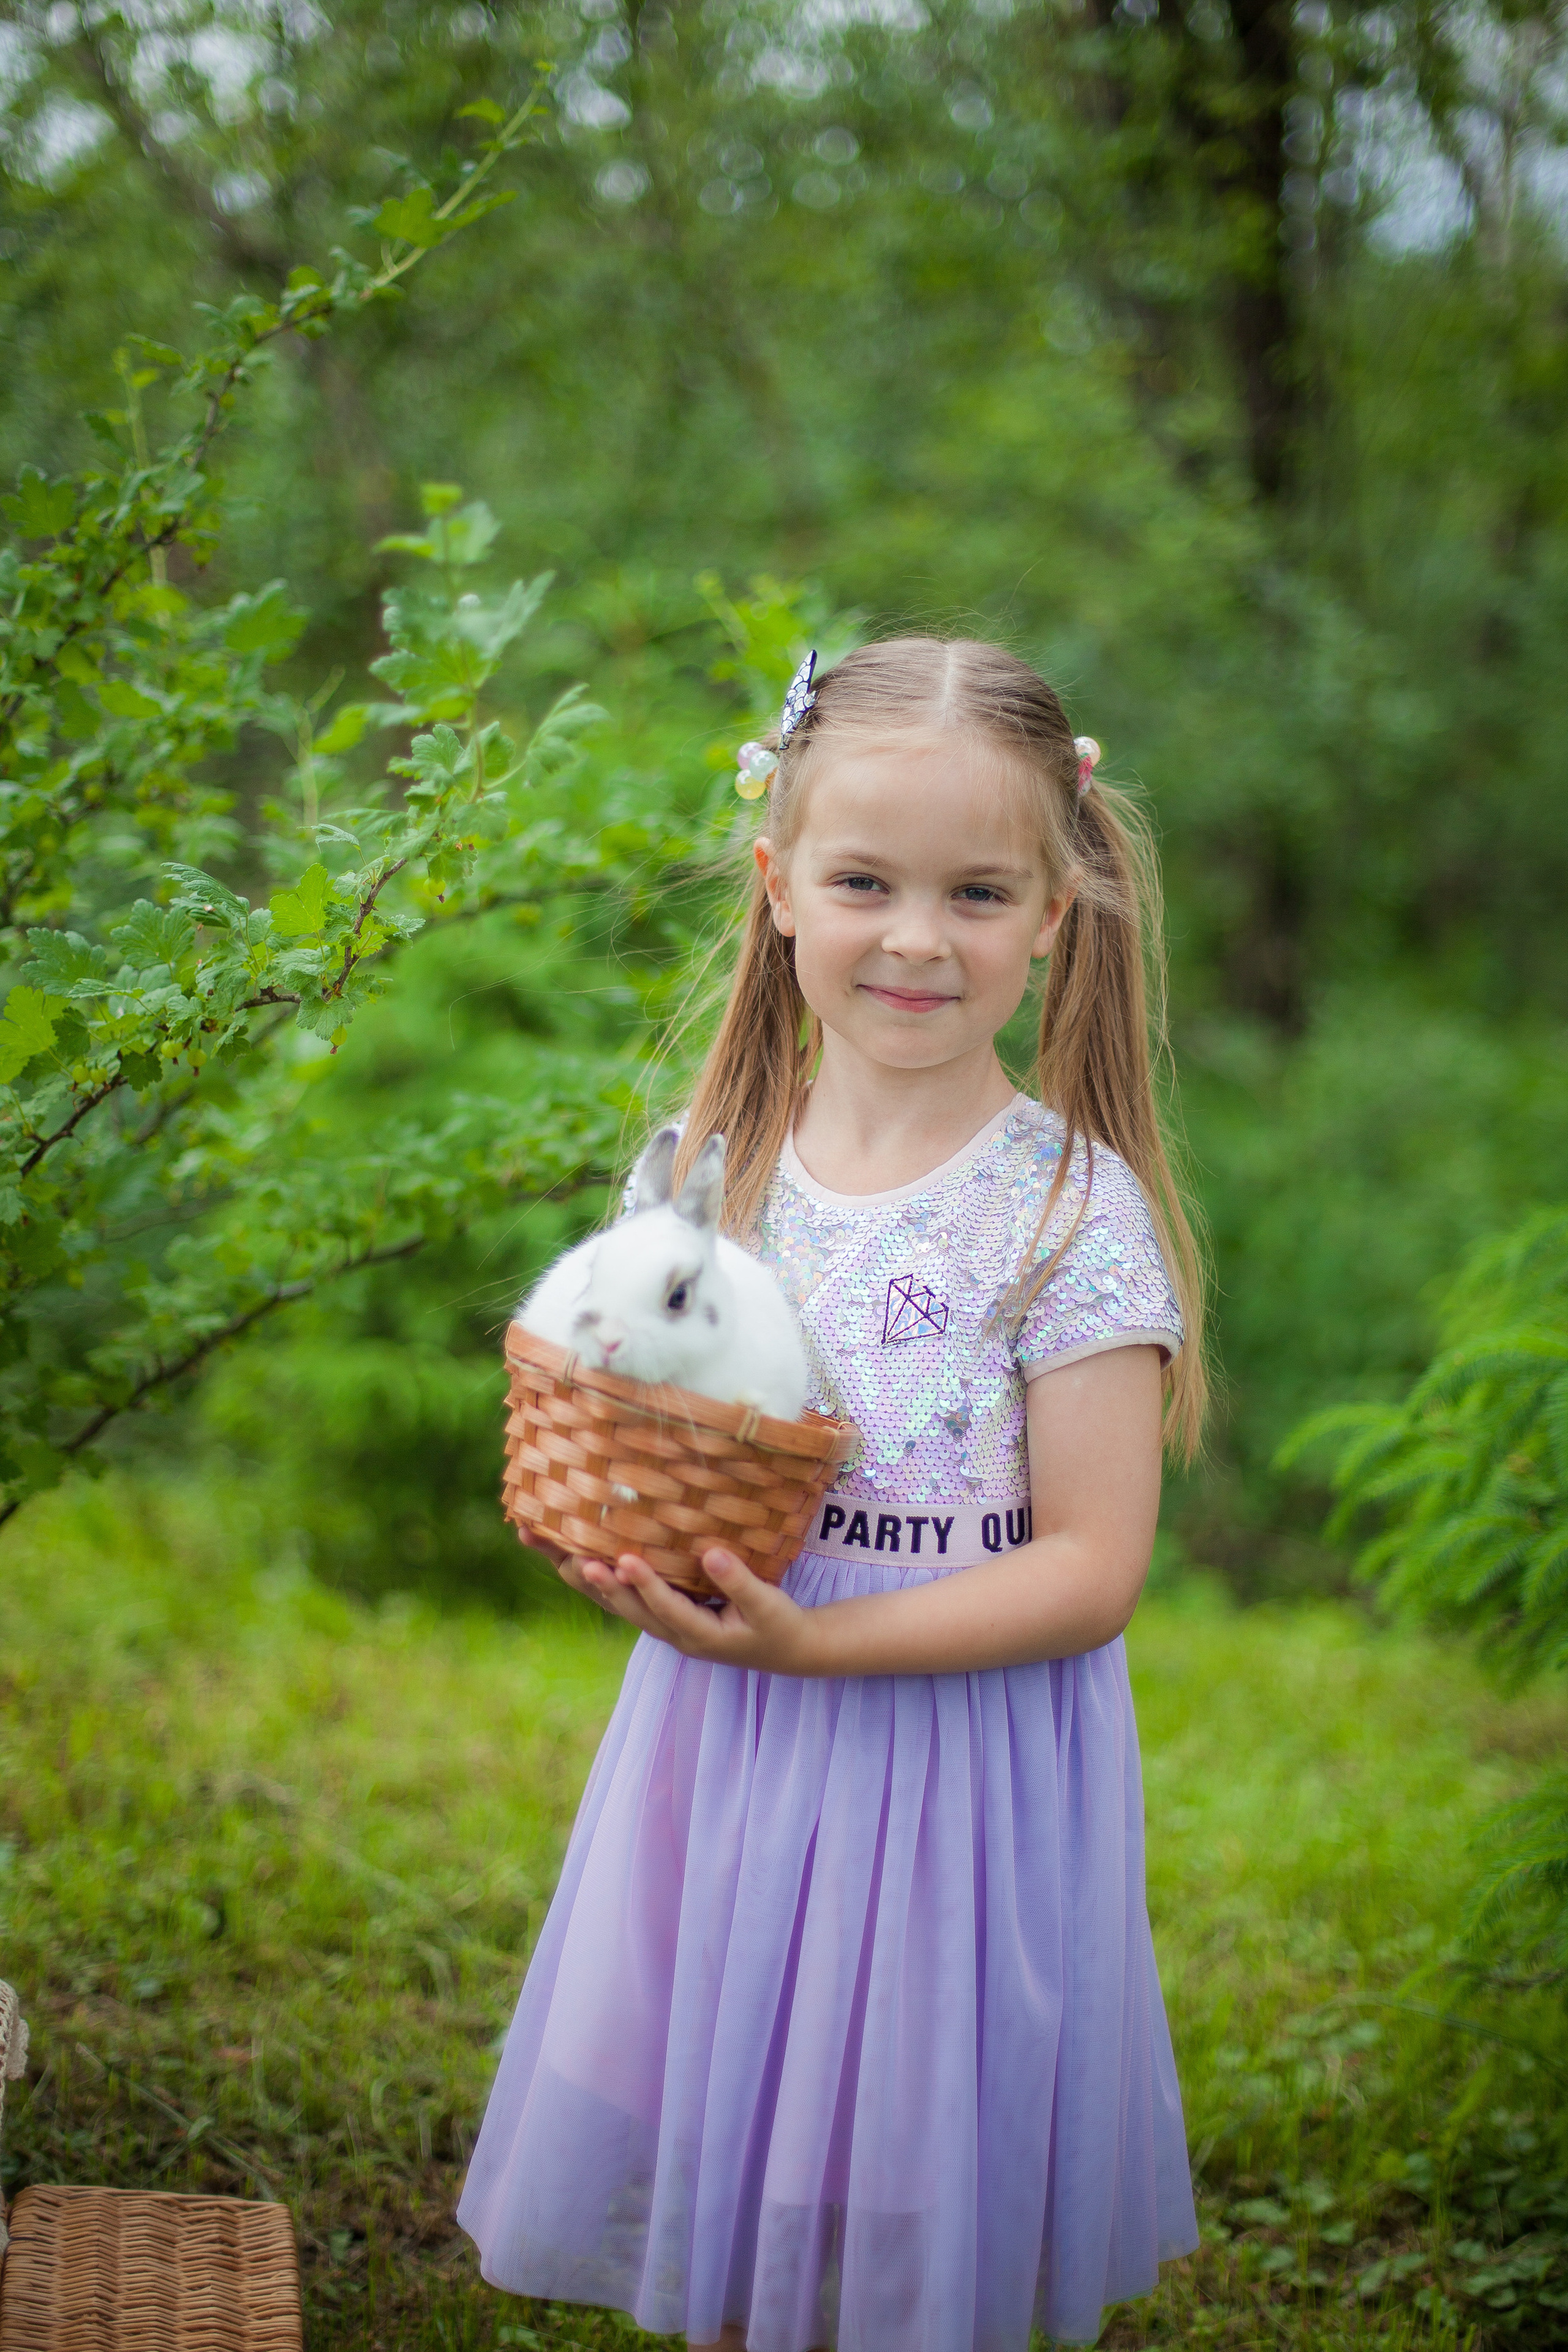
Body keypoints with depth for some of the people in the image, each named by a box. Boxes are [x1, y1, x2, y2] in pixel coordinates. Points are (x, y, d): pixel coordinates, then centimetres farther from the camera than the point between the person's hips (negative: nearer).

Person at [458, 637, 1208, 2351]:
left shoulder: (1073, 1212, -14)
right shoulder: (712, 1170, 1)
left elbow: (1092, 1567, -15)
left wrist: (811, 1640, -23)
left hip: (958, 1753, -4)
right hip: (720, 1754, 4)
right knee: (713, 2169, 16)